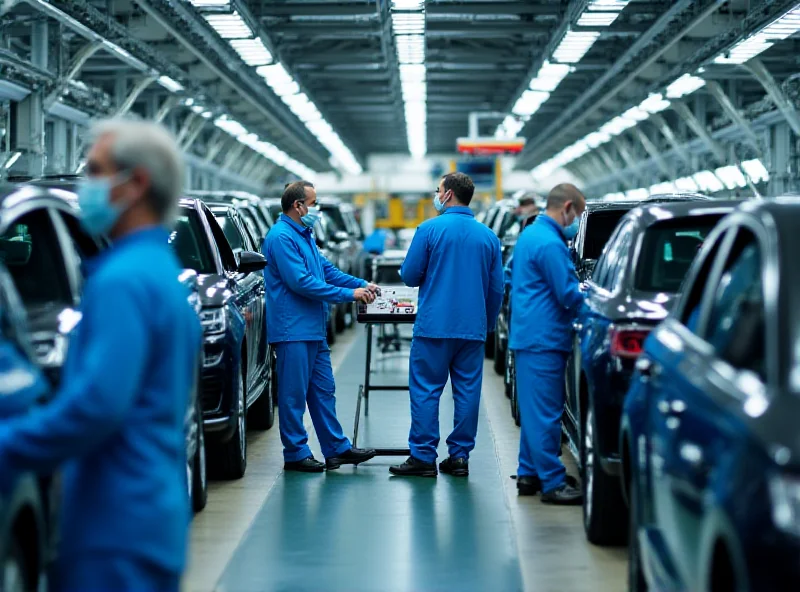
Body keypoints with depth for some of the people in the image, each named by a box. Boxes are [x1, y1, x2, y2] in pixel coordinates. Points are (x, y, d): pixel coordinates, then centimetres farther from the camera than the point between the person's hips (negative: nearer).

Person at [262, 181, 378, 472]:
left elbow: (327, 270, 21)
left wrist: (362, 284, 7)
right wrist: (349, 294, -17)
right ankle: (296, 453, 5)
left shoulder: (304, 236, 18)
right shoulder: (281, 237, -15)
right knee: (294, 394, -2)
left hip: (313, 329, 10)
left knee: (323, 390, 13)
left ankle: (337, 448, 18)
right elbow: (301, 282, -21)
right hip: (293, 329, -10)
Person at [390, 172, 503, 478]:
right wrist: (488, 324, 20)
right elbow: (497, 287, 9)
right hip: (473, 328, 4)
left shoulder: (430, 229, -7)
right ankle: (460, 455, 10)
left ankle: (423, 456, 2)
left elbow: (409, 275, -3)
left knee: (425, 391, 1)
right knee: (467, 392, 8)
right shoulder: (488, 236, 7)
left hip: (434, 326, -4)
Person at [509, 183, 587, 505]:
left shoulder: (529, 234, 17)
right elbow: (568, 295, -18)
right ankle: (552, 483, -4)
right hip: (544, 338, -10)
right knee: (545, 412, -7)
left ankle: (529, 474, 21)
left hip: (528, 334, 10)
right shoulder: (550, 243, -17)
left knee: (534, 409, 15)